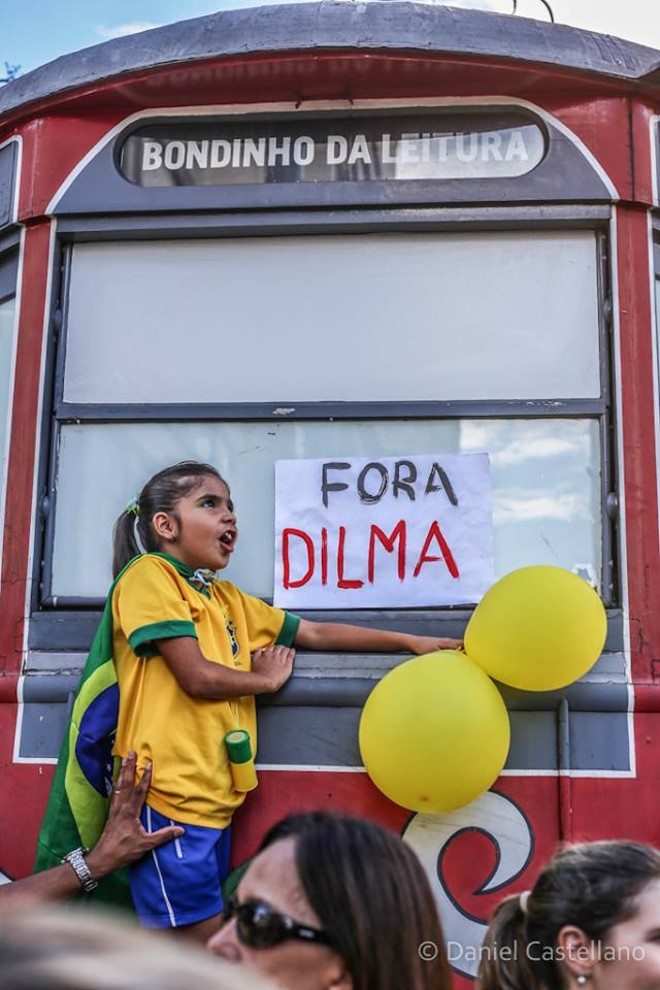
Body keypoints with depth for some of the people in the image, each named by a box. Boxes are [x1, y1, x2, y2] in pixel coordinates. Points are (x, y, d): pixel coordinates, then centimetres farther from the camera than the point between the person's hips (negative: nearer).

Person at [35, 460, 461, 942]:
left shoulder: (227, 598, 17)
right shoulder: (149, 574, -7)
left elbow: (315, 633, 21)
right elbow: (198, 677, -15)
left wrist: (409, 640, 17)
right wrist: (269, 679, 3)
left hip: (214, 800, 8)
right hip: (169, 798, -8)